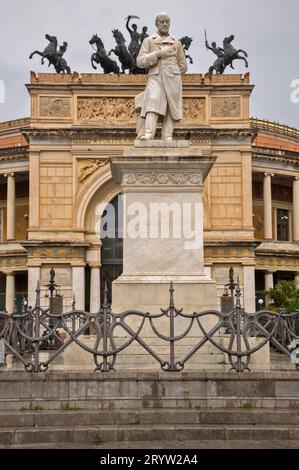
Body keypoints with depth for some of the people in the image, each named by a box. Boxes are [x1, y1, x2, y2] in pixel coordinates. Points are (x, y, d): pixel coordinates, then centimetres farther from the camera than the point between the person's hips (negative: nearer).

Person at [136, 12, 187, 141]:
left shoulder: (177, 43, 19)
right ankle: (148, 135, -41)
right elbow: (140, 62, 1)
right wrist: (158, 54, -9)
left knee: (170, 110, -7)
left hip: (173, 79, 2)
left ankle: (168, 139, -12)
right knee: (153, 104, -25)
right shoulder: (148, 41, 14)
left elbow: (183, 67, 23)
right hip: (155, 78, -2)